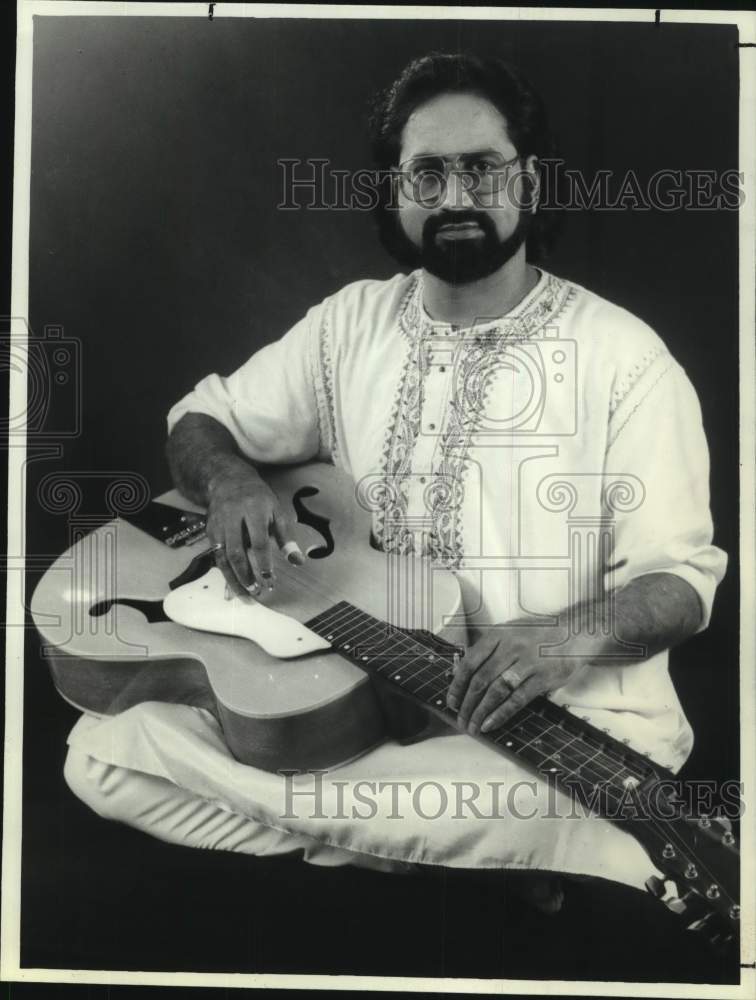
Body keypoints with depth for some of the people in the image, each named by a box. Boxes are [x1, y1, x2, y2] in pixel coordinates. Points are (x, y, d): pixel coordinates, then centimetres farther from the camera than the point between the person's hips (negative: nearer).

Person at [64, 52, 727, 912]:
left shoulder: (621, 355, -6)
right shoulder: (351, 322, 7)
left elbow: (679, 578, -7)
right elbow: (199, 422, 14)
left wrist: (573, 635, -30)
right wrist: (230, 482, -12)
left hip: (563, 721, -3)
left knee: (593, 848, -38)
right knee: (103, 750, -12)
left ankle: (358, 839, -7)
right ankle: (454, 855, -9)